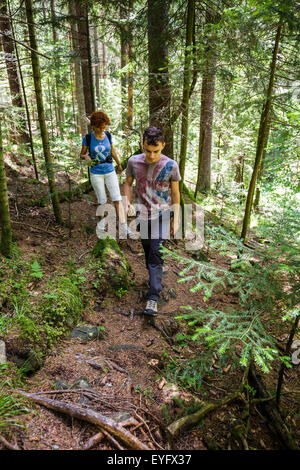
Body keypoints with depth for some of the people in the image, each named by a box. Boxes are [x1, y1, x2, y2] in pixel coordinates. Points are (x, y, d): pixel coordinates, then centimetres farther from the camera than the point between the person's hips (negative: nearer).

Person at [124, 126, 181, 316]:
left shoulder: (171, 166, -11)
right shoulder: (134, 162, -7)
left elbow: (176, 193, -1)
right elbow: (128, 182, 10)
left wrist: (175, 220, 0)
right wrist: (127, 201, -8)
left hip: (162, 215, -3)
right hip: (142, 214, 3)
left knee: (156, 254, -11)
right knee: (147, 249, 16)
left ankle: (153, 298, -8)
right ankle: (154, 278, 42)